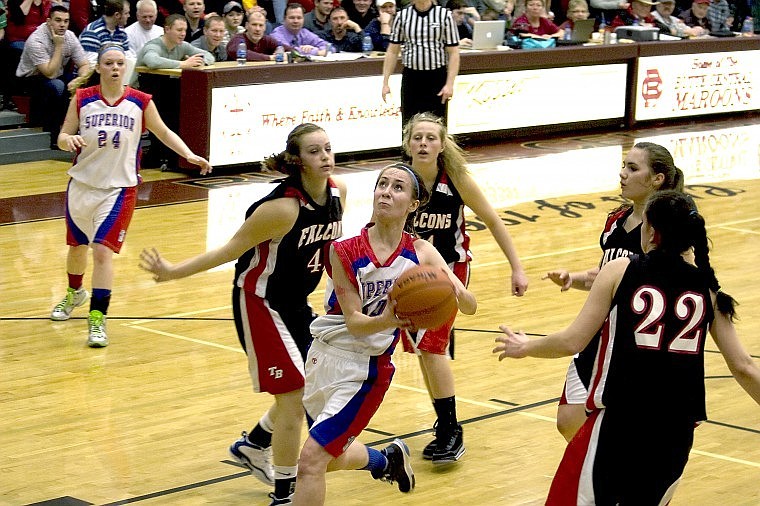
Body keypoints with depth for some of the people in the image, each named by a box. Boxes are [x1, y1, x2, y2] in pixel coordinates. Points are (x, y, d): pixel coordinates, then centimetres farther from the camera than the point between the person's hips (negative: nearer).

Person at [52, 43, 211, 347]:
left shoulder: (140, 102, -5)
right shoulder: (82, 100, -5)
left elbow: (163, 133, 8)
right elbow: (62, 138, -1)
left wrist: (189, 155, -5)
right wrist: (68, 140, -25)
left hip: (119, 188, -2)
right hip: (82, 184, 2)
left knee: (103, 251, -14)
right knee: (77, 246, 20)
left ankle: (98, 317, -7)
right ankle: (74, 293, 49)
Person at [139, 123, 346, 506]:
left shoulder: (337, 193, -7)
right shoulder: (283, 207, -28)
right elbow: (231, 250, -20)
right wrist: (173, 272, -20)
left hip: (297, 303, 8)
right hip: (260, 303, -8)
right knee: (294, 395, -7)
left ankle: (251, 446, 41)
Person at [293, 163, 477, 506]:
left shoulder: (421, 253, -7)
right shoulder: (345, 251, -10)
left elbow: (470, 307, -8)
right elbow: (353, 321, -13)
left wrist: (454, 290, -31)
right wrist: (387, 321, -35)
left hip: (366, 368, -3)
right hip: (323, 358, 3)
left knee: (312, 459, -14)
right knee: (333, 458, 20)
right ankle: (387, 460, 50)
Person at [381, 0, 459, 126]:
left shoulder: (444, 15, -1)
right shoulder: (402, 16, 5)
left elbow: (453, 53, -3)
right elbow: (392, 51, 8)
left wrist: (450, 84, -11)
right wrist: (385, 82, 3)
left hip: (437, 78, -2)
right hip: (411, 77, 2)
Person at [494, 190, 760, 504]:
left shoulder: (620, 271, -2)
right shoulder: (708, 289, 6)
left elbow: (572, 342, -4)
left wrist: (525, 348, 14)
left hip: (618, 421, -4)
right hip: (676, 430, 4)